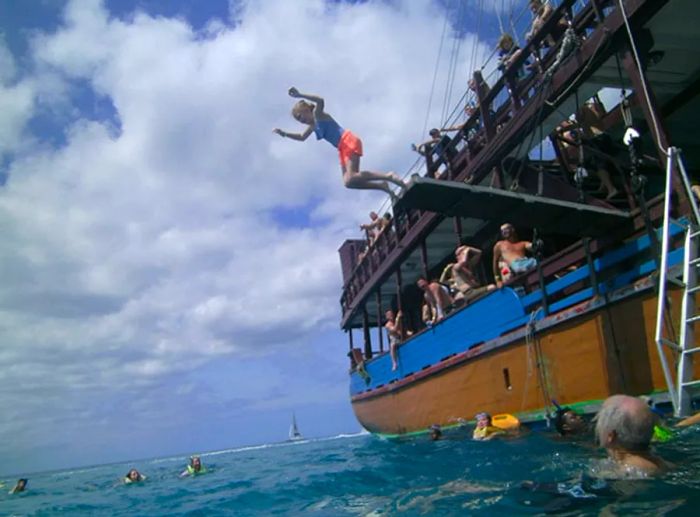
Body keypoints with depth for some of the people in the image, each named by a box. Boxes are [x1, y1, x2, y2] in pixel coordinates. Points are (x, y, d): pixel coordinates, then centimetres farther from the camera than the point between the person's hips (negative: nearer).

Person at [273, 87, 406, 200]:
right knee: (349, 182, 0)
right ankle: (382, 186, -1)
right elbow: (302, 137, 38)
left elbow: (320, 101, -25)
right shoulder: (312, 126, 22)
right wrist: (284, 133, 28)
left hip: (349, 142, -9)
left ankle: (388, 176, -23)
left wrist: (300, 95, -32)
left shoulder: (318, 114, -2)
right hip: (342, 148, 9)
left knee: (351, 178, -23)